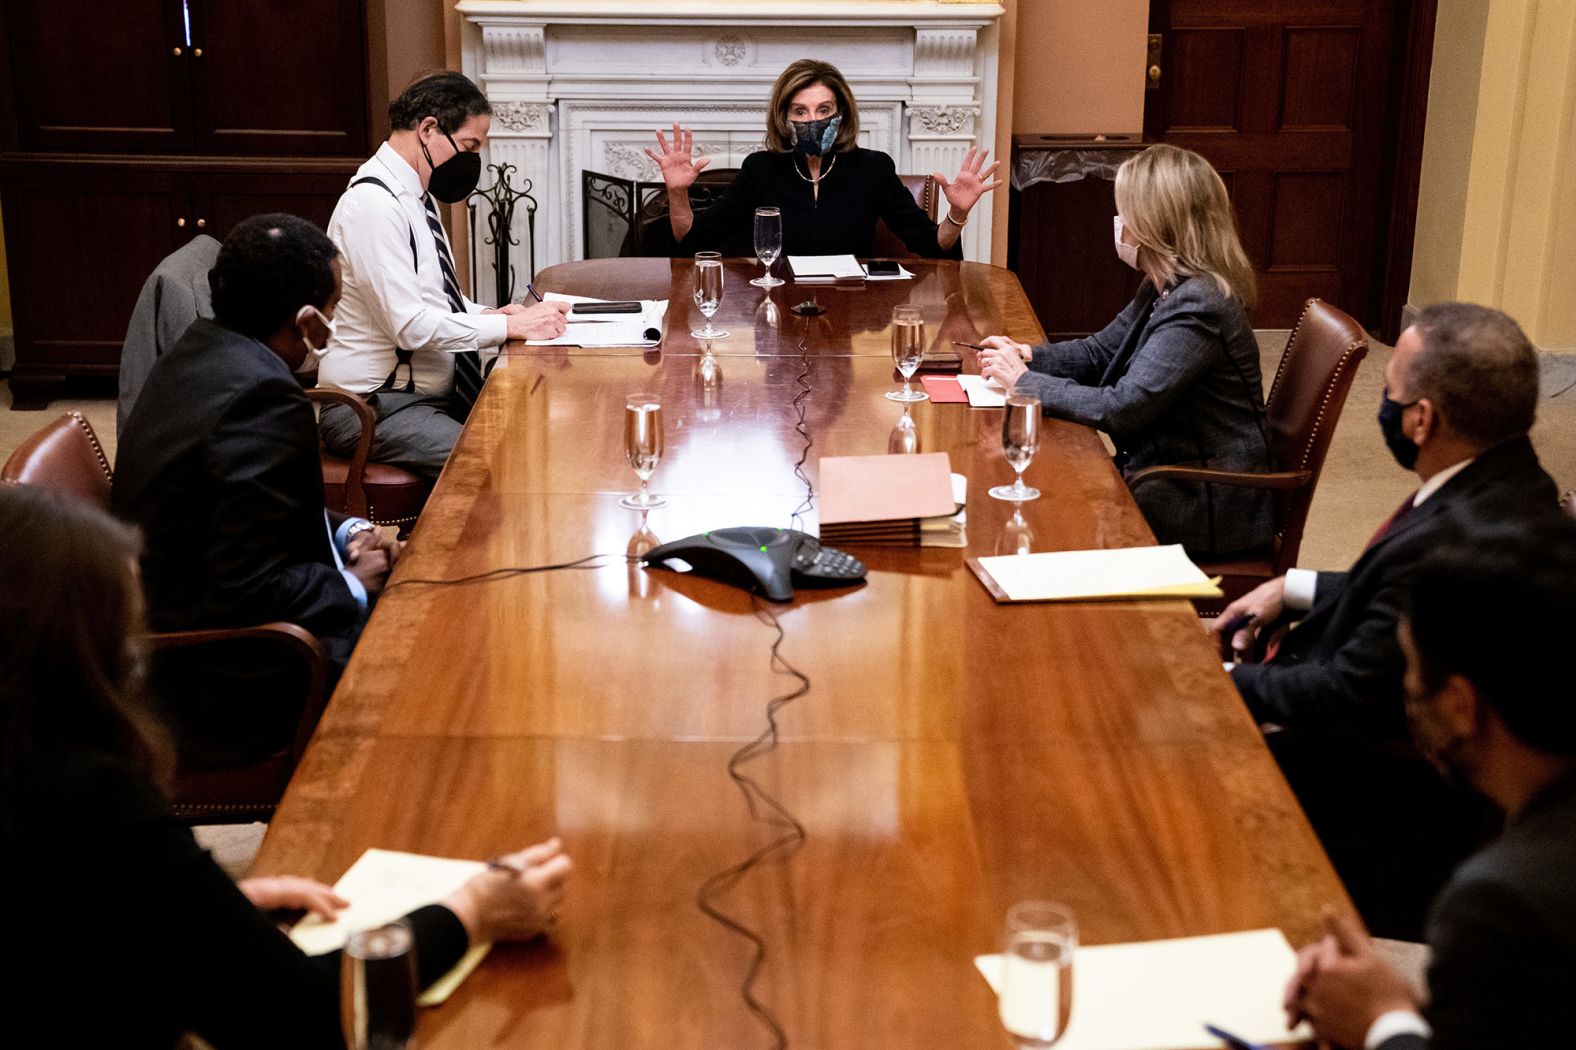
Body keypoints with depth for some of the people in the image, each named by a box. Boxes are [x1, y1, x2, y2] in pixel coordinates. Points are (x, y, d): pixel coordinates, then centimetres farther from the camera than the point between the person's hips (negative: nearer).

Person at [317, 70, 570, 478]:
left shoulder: (418, 196, 12)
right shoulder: (373, 204, -17)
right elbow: (411, 325, -22)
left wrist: (488, 315, 4)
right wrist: (508, 326, -16)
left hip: (436, 394, 9)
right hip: (374, 408, -9)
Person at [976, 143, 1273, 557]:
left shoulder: (1198, 307, -24)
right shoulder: (1164, 289, 7)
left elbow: (1121, 408, -26)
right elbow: (1099, 352, 17)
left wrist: (1025, 381, -16)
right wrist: (1029, 356, -1)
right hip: (1166, 471, 9)